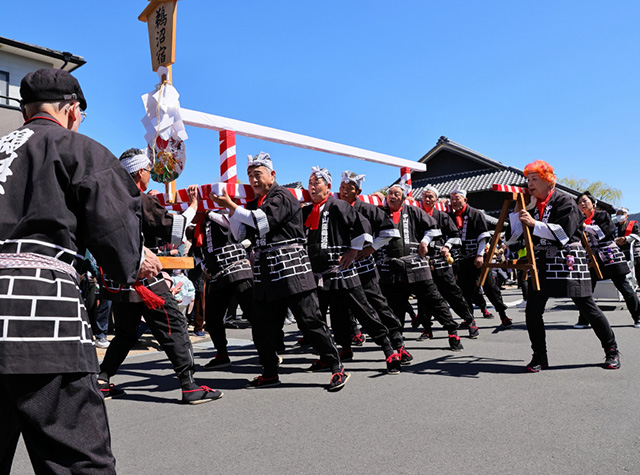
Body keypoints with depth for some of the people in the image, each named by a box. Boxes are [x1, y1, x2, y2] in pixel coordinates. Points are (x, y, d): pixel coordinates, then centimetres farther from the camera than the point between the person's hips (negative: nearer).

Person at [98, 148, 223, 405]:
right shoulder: (143, 201, -12)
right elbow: (173, 229, -16)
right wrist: (193, 206, -5)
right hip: (144, 280, -8)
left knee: (125, 334, 22)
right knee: (174, 329, -2)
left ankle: (102, 382, 22)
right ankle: (190, 387, -2)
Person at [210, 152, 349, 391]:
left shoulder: (283, 197, -4)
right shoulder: (253, 204, 21)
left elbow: (264, 221, -19)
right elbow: (239, 234, 16)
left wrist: (231, 205, -15)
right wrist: (230, 208, 3)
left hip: (291, 269, -8)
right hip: (265, 273, 8)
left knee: (310, 321, -6)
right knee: (262, 326, 9)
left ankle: (337, 368, 6)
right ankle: (269, 373, 25)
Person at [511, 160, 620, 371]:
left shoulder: (564, 201, -7)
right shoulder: (532, 205, 10)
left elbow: (564, 232, -19)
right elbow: (515, 233, 9)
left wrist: (534, 223, -24)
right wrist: (518, 209, 1)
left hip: (568, 260, -5)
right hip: (542, 261, 5)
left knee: (587, 308, 4)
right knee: (532, 310, -5)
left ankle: (612, 351, 25)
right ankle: (539, 356, 9)